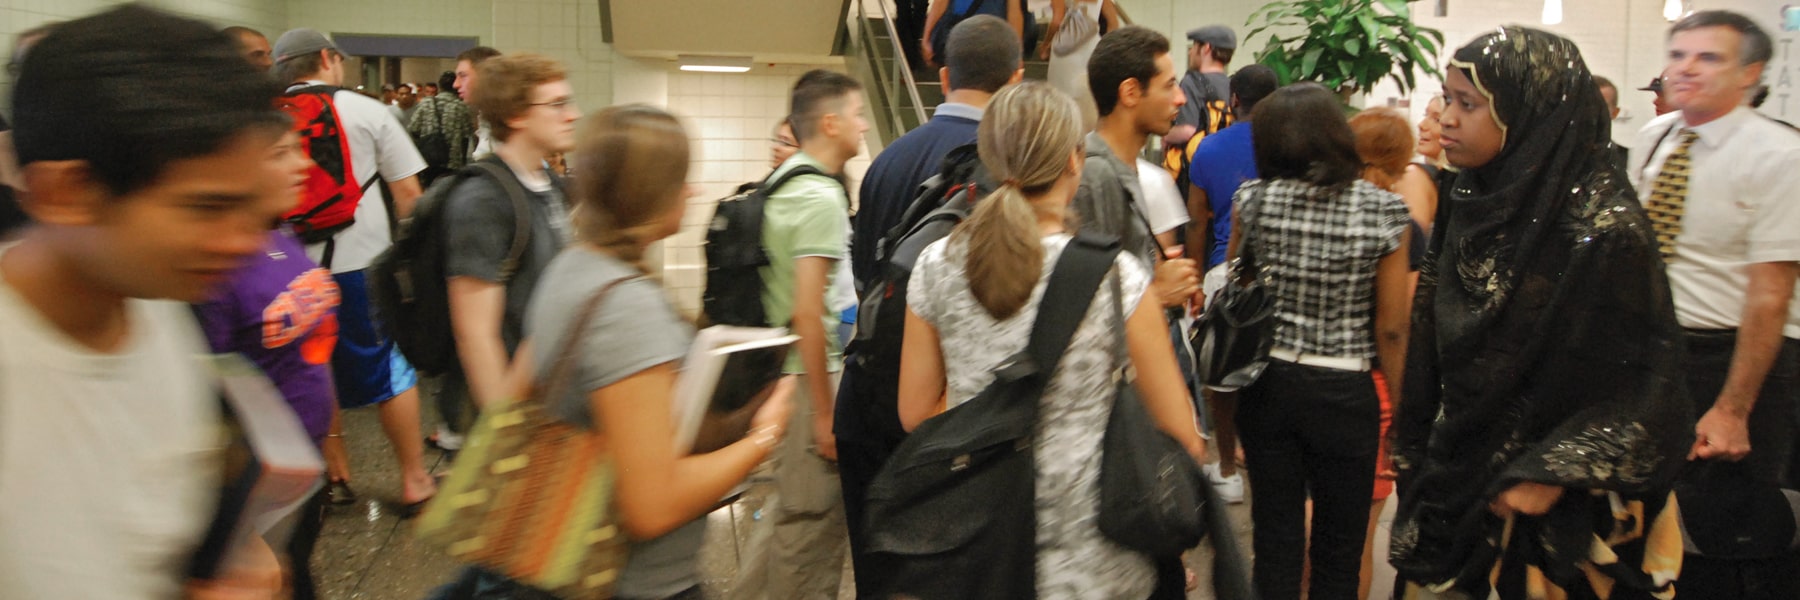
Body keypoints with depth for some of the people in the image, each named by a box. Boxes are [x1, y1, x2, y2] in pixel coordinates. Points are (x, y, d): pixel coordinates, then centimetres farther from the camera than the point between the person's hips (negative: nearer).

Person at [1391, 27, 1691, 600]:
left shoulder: (1602, 225, -18)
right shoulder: (1469, 202, 1)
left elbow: (1646, 372, -14)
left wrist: (1555, 474, -16)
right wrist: (1415, 450, 9)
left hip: (1551, 496, -6)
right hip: (1453, 467, 6)